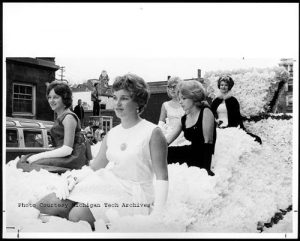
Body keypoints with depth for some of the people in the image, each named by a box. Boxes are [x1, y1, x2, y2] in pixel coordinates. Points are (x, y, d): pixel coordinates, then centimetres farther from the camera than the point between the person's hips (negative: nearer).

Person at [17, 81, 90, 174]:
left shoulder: (69, 117, -11)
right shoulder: (60, 116, 18)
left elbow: (67, 150, -19)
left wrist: (38, 156, -16)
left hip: (73, 158, -10)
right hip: (63, 155, 10)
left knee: (33, 165, -24)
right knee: (24, 160, 0)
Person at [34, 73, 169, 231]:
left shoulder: (153, 133, -6)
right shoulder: (112, 134, 13)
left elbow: (161, 177, -8)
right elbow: (94, 168, 13)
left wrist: (156, 214, -18)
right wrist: (74, 178, -7)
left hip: (133, 196, -5)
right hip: (107, 185, 6)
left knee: (78, 214, -26)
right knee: (52, 203, -14)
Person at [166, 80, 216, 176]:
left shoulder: (205, 112, -9)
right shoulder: (184, 119, 11)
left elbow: (208, 141, -15)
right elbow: (167, 140, 9)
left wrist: (205, 169, -20)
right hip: (192, 153, 7)